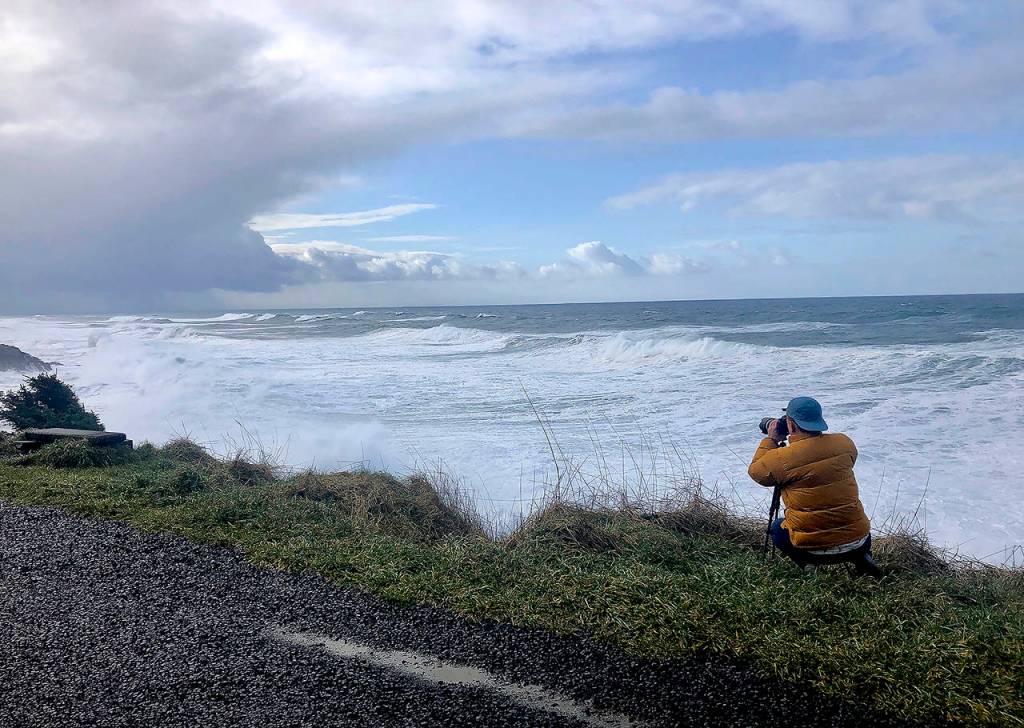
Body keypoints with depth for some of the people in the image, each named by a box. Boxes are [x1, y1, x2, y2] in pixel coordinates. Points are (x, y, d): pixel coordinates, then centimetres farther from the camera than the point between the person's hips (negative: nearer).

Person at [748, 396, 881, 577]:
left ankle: (808, 566, 6)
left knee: (777, 527, 27)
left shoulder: (782, 458, -15)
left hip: (814, 548, -3)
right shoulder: (845, 443, -3)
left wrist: (771, 439, 14)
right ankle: (860, 558, 13)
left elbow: (755, 471, 5)